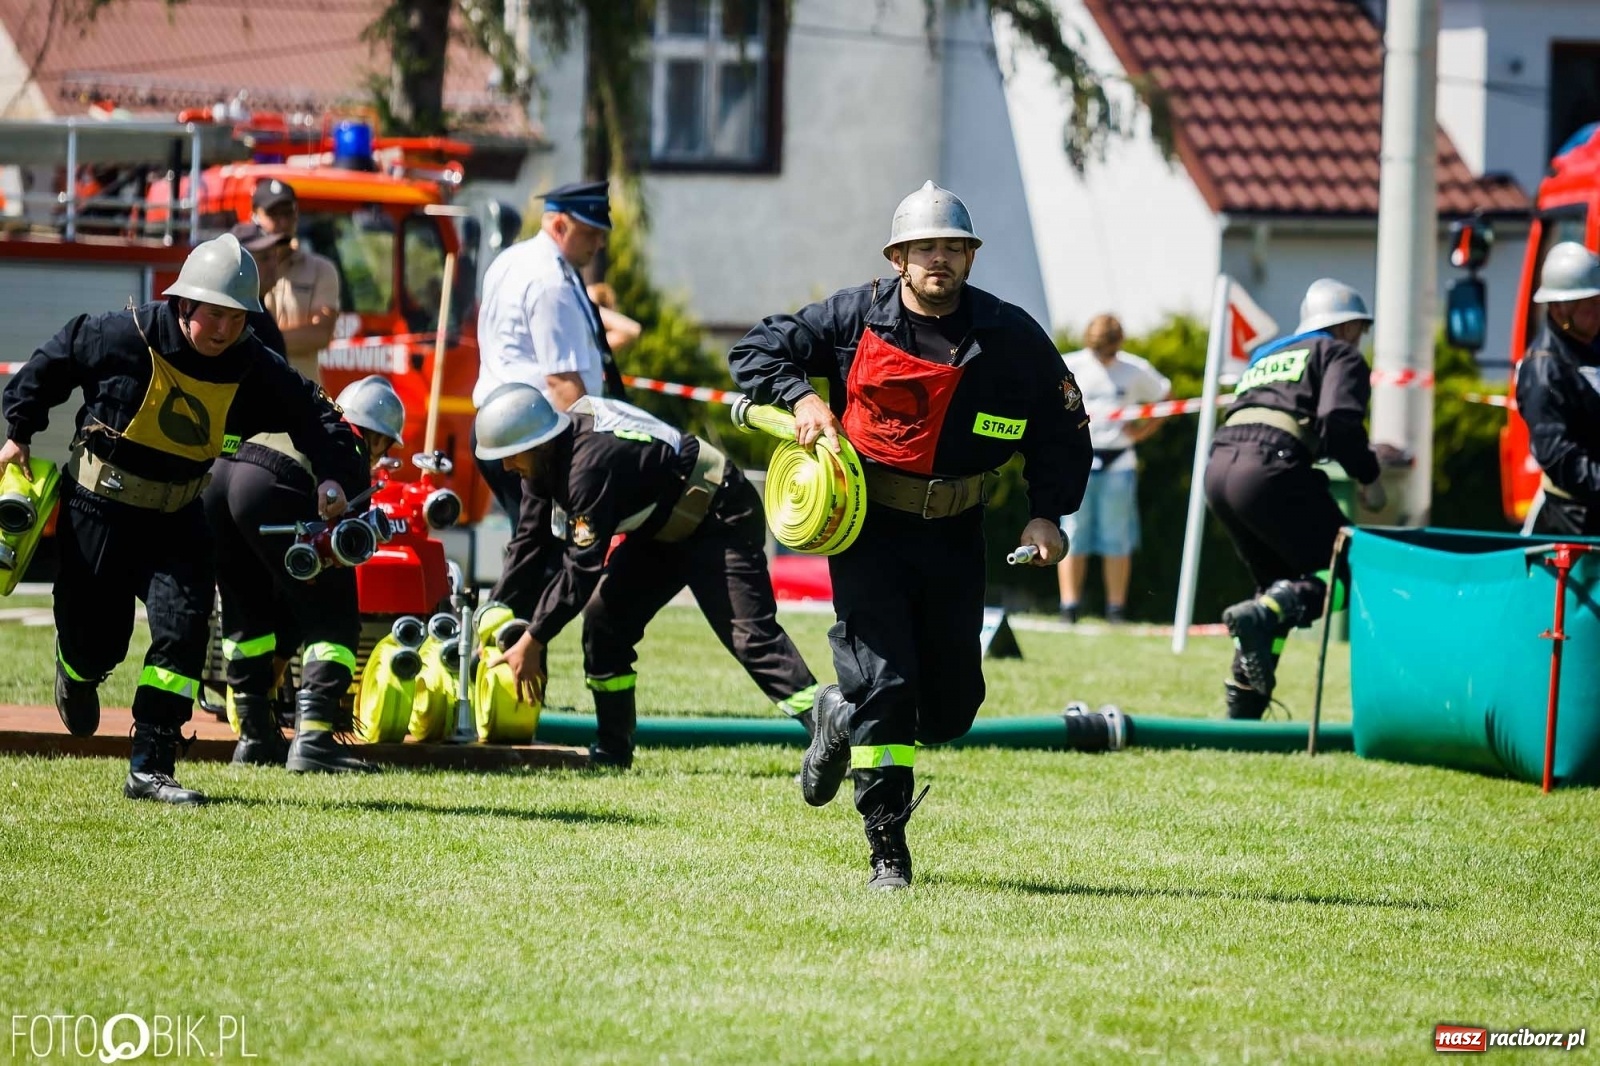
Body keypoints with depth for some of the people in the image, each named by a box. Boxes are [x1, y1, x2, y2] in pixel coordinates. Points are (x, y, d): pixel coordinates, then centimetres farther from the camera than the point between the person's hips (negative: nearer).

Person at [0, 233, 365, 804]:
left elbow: (310, 412, -5)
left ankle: (150, 769, -10)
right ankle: (76, 676, 44)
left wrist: (334, 475, -21)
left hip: (177, 518, 3)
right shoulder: (126, 337, -20)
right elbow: (51, 364, -6)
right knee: (96, 641, 3)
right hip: (98, 510, -3)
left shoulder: (253, 368, -11)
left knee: (184, 628, -14)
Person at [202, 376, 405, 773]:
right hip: (268, 487, -6)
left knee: (244, 607, 25)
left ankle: (255, 734, 25)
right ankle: (312, 738, -8)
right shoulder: (352, 458, 20)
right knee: (333, 618, 5)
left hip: (214, 472, 6)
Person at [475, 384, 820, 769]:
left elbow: (583, 564, -31)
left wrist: (532, 641, -24)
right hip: (663, 528, 10)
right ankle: (612, 751, 11)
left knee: (749, 633, -20)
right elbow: (530, 542, 4)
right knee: (603, 618, 3)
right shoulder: (549, 457, -3)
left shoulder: (590, 463, -33)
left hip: (720, 520, -10)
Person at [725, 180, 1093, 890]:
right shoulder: (854, 317, -4)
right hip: (869, 529, -3)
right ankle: (887, 851, 0)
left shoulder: (1010, 336, -2)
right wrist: (801, 398, -13)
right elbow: (755, 353, 5)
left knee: (951, 706, 6)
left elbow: (1063, 426, 9)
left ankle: (843, 719, 38)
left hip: (955, 536, 3)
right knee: (884, 683, -12)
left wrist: (1047, 514, -1)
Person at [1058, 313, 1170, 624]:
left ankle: (1116, 611, 6)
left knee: (1117, 540, 2)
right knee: (1073, 536, -3)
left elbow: (1165, 396, 16)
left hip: (1118, 461, 1)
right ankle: (1068, 610, -2)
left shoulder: (1136, 371, 2)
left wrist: (1143, 430, 4)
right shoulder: (1069, 368, -1)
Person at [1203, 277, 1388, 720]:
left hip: (1219, 467, 8)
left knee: (1279, 583, 23)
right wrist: (1368, 476, 4)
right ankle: (1260, 615, -30)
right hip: (1268, 470, -8)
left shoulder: (1266, 356, 34)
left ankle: (1243, 701, 13)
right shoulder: (1339, 355, 12)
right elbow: (1339, 419, -8)